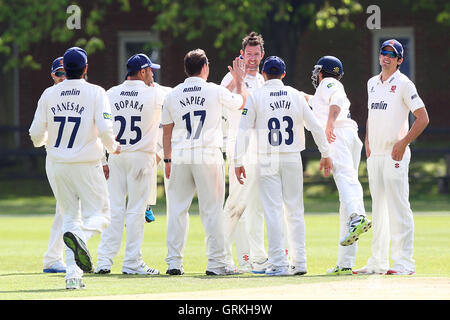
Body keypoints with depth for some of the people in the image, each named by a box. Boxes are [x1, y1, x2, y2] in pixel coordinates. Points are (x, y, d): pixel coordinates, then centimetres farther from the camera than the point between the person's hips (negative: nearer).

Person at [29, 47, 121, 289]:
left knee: (70, 215, 14)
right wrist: (113, 147, 5)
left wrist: (43, 141, 26)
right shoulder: (96, 93, -6)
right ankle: (80, 235, -30)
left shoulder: (49, 94, 3)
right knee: (99, 213, 6)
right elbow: (105, 129, -16)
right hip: (87, 166, -4)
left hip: (57, 166, 4)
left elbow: (36, 135, 3)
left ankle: (73, 273, 2)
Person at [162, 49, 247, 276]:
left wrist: (167, 160, 19)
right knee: (212, 209, 1)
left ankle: (174, 262, 5)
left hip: (180, 157, 3)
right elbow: (241, 102, 15)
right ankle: (216, 263, 0)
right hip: (208, 155, -3)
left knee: (177, 208, 7)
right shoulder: (215, 91, -3)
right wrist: (239, 80, 31)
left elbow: (167, 131, 11)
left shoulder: (173, 95, 5)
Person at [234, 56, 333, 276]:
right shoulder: (295, 95, 5)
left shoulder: (256, 97, -2)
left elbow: (243, 131, -7)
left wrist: (238, 161, -4)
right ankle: (299, 262, 10)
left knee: (272, 210, -2)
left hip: (267, 160, -2)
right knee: (295, 210, 10)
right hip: (293, 159, 2)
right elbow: (315, 126, 4)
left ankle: (278, 264, -7)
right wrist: (325, 154, 10)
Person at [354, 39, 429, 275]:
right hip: (374, 155, 7)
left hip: (395, 154, -7)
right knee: (378, 209, 10)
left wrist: (403, 143, -16)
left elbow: (423, 117, -10)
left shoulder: (404, 84, -7)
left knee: (398, 207, -10)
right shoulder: (372, 83, 15)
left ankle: (404, 262, -11)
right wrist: (367, 142, 14)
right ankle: (378, 262, 14)